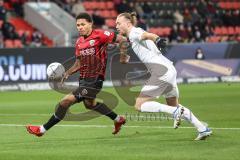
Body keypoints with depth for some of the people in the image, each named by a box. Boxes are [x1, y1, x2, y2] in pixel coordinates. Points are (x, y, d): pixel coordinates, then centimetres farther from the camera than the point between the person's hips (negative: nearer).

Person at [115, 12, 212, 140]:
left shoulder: (134, 33, -6)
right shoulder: (136, 34, 22)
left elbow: (147, 35, -27)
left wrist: (157, 39, -49)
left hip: (161, 71, -10)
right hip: (170, 69, 10)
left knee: (139, 105, -7)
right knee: (174, 105, 22)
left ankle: (175, 111, -18)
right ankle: (203, 129, 18)